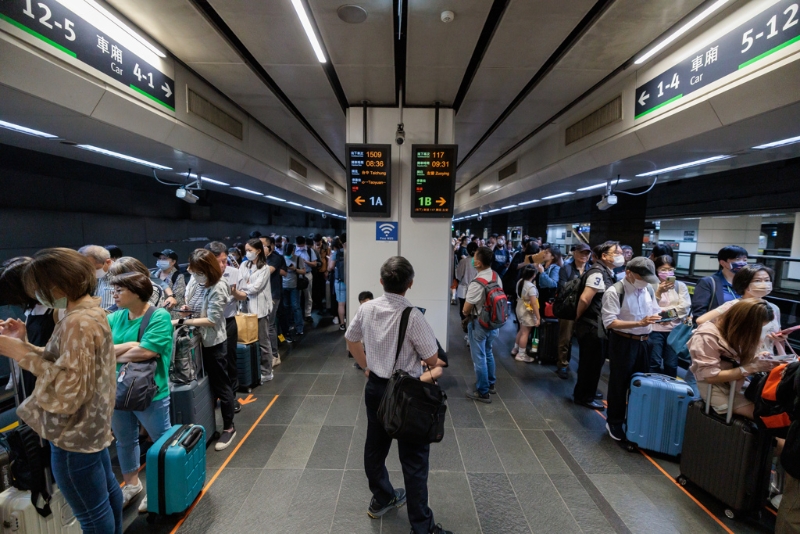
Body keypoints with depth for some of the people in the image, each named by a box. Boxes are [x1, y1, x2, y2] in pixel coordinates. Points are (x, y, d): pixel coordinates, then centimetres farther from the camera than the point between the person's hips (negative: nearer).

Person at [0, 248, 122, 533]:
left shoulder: (77, 322, -26)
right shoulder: (91, 310, 5)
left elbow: (68, 389, -29)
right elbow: (66, 363, 9)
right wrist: (24, 343, 0)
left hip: (73, 434, -10)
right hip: (90, 423, 10)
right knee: (106, 488, 26)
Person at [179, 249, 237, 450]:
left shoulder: (218, 288, -24)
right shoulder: (195, 279, -3)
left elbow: (211, 320, -23)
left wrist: (181, 322, -22)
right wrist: (186, 309, -7)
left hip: (213, 341, -7)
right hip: (197, 338, 7)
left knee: (220, 384, 6)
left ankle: (228, 427, 22)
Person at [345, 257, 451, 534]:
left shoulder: (366, 308, -6)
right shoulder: (412, 316, -25)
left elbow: (351, 341, 9)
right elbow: (432, 360, -16)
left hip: (374, 386, 7)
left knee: (375, 446, 23)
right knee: (413, 458, 10)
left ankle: (382, 499, 48)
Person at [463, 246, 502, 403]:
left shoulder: (477, 283, -28)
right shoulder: (497, 277, -3)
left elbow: (466, 309, -19)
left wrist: (467, 314, 2)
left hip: (478, 324, -8)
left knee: (479, 357, 8)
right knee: (488, 353, 24)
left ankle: (482, 392, 22)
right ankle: (490, 384, 41)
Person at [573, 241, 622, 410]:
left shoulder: (608, 273, 10)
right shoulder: (598, 273, -20)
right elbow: (584, 299, -27)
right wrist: (578, 317, -12)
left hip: (598, 324, 9)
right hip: (591, 325, -9)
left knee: (593, 361, 20)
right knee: (592, 362, 3)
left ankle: (583, 392, 37)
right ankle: (584, 397, 20)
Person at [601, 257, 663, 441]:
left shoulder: (648, 290, 5)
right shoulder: (614, 292, -18)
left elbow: (655, 313, 14)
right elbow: (610, 323, -23)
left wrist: (661, 317, -9)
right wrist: (639, 323, -30)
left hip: (644, 342, 7)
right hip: (623, 343, -6)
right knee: (619, 384, 7)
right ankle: (614, 423, 25)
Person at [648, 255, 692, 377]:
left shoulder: (680, 286, 8)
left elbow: (685, 307, -1)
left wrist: (664, 311, -9)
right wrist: (658, 292, -18)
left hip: (675, 330, 3)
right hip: (655, 329, -2)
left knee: (671, 364, 9)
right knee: (654, 363, 1)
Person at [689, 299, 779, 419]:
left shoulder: (733, 332, 1)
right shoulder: (706, 337, -23)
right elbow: (711, 377, -24)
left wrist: (755, 359, -11)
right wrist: (751, 368, -22)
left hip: (738, 383, 8)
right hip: (717, 389, -8)